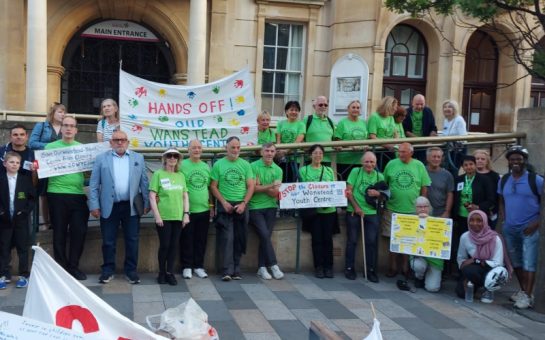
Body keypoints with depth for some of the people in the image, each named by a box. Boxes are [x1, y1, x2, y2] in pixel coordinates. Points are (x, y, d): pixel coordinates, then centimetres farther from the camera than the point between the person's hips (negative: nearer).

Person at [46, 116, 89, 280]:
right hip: (57, 194, -2)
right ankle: (61, 267, 15)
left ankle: (73, 266, 15)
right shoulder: (51, 146, 6)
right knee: (59, 232, 4)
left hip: (78, 195, 2)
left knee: (79, 232, 1)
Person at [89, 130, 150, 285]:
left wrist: (147, 203, 1)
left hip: (131, 206, 1)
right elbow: (94, 184, 1)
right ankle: (108, 271, 18)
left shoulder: (138, 158, 8)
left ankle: (131, 270, 16)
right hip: (109, 207, -1)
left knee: (132, 240, 5)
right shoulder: (101, 158, 4)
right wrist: (94, 205, -6)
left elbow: (144, 182, 7)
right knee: (108, 241, 6)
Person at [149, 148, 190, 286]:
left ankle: (170, 273, 16)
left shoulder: (181, 176, 10)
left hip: (178, 217, 4)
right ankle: (162, 273, 15)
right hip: (163, 217, -4)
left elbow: (185, 196, 13)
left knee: (174, 245, 6)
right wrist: (157, 216, -11)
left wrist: (186, 214, 4)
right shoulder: (158, 174, -2)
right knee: (164, 245, -1)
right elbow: (152, 196, -5)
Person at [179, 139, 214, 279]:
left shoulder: (206, 166, 10)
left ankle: (198, 266, 21)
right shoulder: (182, 165, -6)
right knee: (187, 240, 4)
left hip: (204, 210, 4)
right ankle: (187, 266, 16)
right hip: (187, 210, -4)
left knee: (201, 240, 10)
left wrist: (211, 205, 13)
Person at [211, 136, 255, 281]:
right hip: (225, 205, -2)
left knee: (239, 239, 5)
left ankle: (236, 270, 13)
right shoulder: (218, 165, 2)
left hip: (241, 206, 2)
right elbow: (213, 186, 1)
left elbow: (251, 186, 4)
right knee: (227, 238, -7)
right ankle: (227, 271, -7)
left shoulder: (245, 165, 6)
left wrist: (244, 203, -7)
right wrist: (224, 202, -9)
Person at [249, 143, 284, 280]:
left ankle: (262, 268, 9)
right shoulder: (253, 167, -4)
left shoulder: (278, 170, 6)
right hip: (255, 208, -3)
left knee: (265, 237, 1)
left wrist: (260, 186, -12)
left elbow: (275, 193, 0)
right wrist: (270, 186, -17)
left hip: (270, 207, 3)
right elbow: (252, 188, -11)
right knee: (265, 235, -13)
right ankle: (273, 265, -4)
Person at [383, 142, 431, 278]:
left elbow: (424, 187, 3)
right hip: (393, 209, 0)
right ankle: (393, 267, 17)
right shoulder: (391, 164, 0)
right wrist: (384, 199, 0)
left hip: (412, 210, 0)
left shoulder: (419, 166, 0)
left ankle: (405, 268, 19)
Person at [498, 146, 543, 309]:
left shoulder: (535, 180, -8)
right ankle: (523, 290, 28)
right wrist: (504, 219, 6)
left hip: (529, 228, -5)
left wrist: (537, 223, -13)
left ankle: (528, 296, -4)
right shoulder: (503, 180, 7)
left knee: (529, 263, -6)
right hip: (509, 229, 6)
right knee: (516, 263, 15)